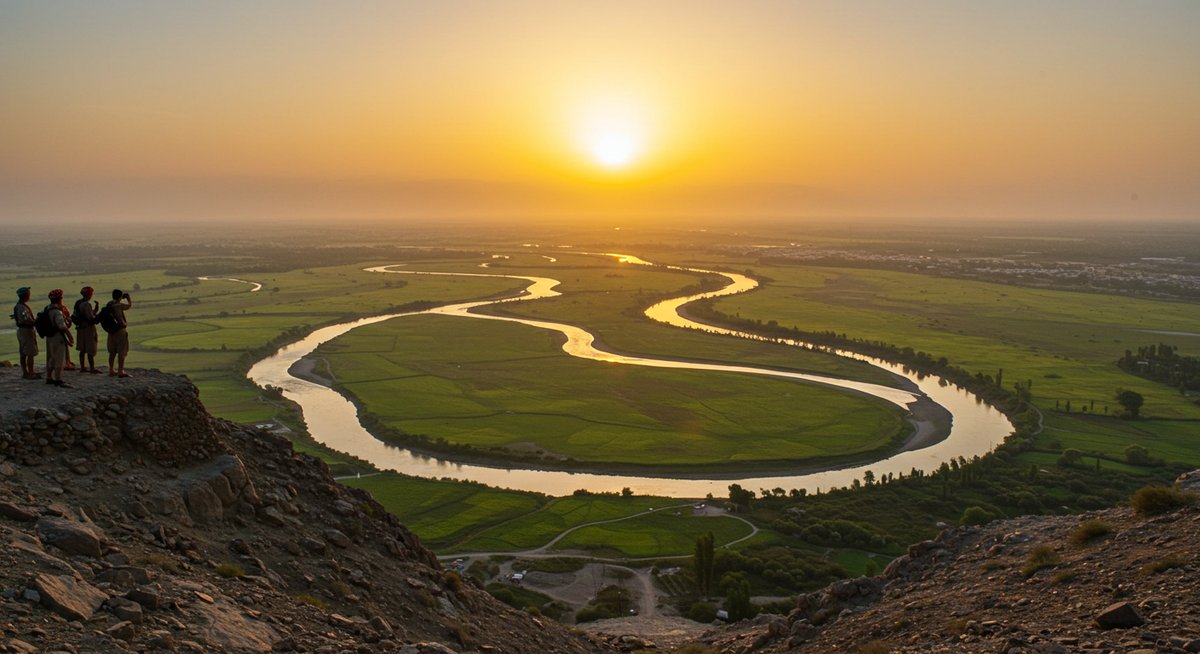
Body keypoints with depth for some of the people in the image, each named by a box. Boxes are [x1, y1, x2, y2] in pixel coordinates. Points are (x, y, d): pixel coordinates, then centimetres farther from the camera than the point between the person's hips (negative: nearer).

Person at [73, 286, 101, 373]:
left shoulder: (78, 303, 11)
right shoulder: (87, 304, -18)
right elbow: (91, 318, -21)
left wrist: (95, 310, 10)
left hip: (80, 328, 9)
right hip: (88, 328, -9)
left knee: (82, 350, 14)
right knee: (91, 350, -5)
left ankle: (82, 367, 19)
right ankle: (92, 368, -3)